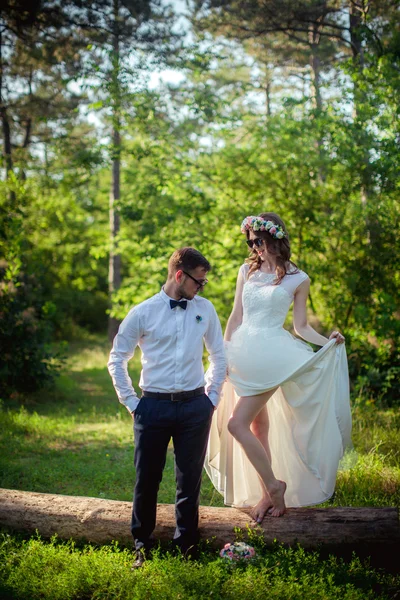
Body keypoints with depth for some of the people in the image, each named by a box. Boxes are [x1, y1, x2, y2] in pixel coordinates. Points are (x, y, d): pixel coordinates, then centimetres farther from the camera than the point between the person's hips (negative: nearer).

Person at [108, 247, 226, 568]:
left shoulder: (205, 309, 5)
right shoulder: (143, 313, -3)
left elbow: (219, 355, 14)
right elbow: (117, 359, 4)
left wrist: (212, 397, 9)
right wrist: (131, 402, 1)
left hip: (195, 407, 2)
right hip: (154, 406, -2)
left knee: (190, 479, 10)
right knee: (147, 478, 6)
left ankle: (187, 542, 25)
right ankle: (142, 542, 23)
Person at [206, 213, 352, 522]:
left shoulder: (298, 279, 1)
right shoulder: (247, 271, 11)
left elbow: (301, 326, 5)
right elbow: (235, 318, 13)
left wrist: (328, 341, -12)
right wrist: (223, 355, 10)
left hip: (270, 355, -4)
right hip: (243, 352, 5)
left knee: (237, 424, -14)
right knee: (259, 426, 8)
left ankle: (273, 485, 3)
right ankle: (268, 494, 18)